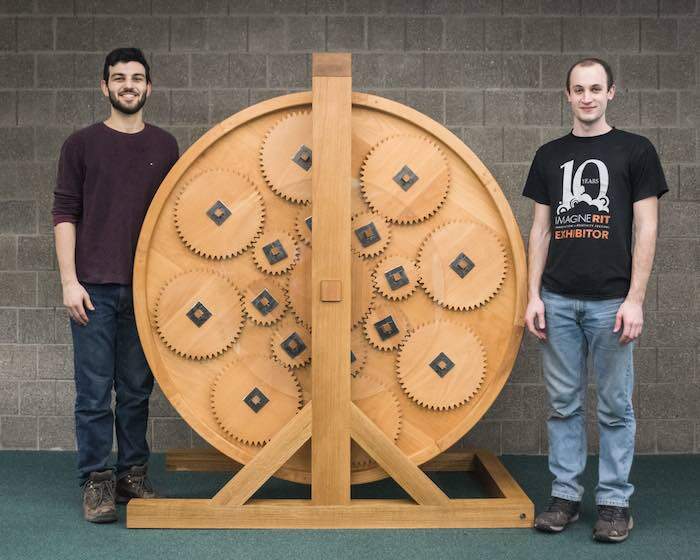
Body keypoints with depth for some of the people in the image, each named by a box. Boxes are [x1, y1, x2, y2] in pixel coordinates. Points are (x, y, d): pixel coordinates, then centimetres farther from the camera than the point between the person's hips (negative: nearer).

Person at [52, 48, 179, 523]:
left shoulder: (164, 146, 9)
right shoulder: (82, 144, 2)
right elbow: (65, 215, -1)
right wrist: (69, 280, -10)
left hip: (146, 287, 3)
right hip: (95, 287, -2)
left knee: (137, 389, 10)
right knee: (95, 391, 1)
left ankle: (133, 474, 21)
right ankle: (96, 482, 10)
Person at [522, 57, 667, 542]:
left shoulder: (635, 151, 0)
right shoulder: (550, 155, 11)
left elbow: (646, 228, -4)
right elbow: (541, 229, 11)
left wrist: (635, 299, -11)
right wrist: (534, 295, 3)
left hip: (610, 301, -3)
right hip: (558, 300, 4)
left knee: (615, 407, 4)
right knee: (564, 404, 9)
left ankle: (615, 502, 14)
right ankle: (566, 495, 19)